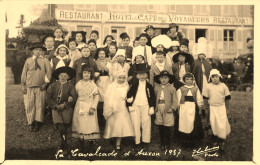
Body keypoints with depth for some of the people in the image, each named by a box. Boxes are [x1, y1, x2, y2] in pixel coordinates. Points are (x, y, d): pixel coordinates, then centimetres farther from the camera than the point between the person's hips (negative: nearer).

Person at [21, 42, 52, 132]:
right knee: (29, 105, 1)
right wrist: (23, 85, 4)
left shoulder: (45, 61, 3)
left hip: (40, 87, -1)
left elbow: (49, 72, 3)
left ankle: (37, 123, 14)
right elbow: (24, 73, 8)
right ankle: (31, 123, 13)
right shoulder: (28, 60, 7)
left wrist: (45, 83, -3)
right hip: (29, 87, 1)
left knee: (39, 105, 3)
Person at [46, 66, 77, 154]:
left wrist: (64, 104, -12)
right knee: (61, 128, -15)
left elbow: (74, 98, -2)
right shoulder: (53, 85, 11)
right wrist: (56, 105, -7)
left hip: (67, 108, 0)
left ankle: (62, 145, 13)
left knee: (65, 128, -7)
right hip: (56, 108, 0)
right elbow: (48, 97, 5)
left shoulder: (70, 86, 7)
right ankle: (65, 147, 1)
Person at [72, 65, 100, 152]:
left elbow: (96, 97, -1)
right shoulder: (78, 84, 5)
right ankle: (81, 146, 8)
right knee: (80, 124, 0)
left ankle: (91, 143, 8)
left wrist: (93, 107, -10)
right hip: (80, 107, 1)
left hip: (90, 107, -1)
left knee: (91, 124, -3)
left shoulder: (93, 85, 1)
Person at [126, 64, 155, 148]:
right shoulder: (134, 86, 5)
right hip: (135, 106, 0)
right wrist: (129, 106, -1)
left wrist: (152, 107, -1)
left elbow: (152, 97, 5)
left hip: (145, 106, 0)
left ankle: (145, 141, 16)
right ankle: (137, 142, 11)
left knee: (146, 123, 3)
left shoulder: (149, 86, 4)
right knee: (136, 124, 1)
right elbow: (129, 95, 6)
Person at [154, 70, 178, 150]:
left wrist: (172, 108, -15)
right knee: (160, 128, 10)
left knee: (166, 128, 0)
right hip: (159, 109, 3)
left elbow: (174, 100, -3)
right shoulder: (156, 88, 9)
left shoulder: (171, 88, -2)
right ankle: (162, 143, 23)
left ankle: (167, 144, 16)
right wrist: (154, 108, 2)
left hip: (167, 110, -3)